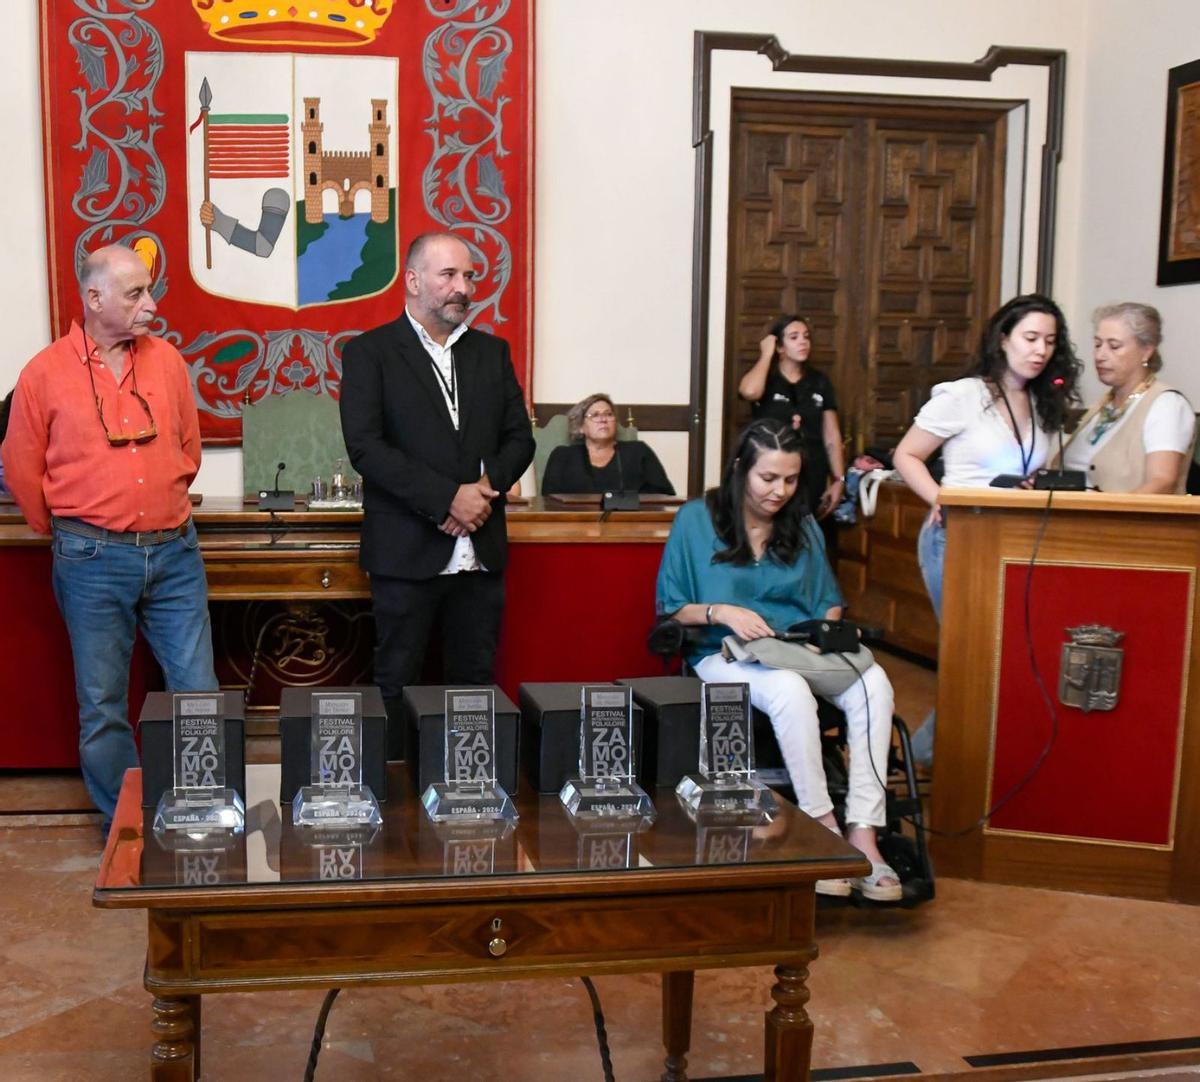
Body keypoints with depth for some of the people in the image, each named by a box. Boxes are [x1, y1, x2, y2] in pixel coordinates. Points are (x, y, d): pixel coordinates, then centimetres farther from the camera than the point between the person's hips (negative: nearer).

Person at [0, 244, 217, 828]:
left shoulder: (167, 360, 4)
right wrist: (71, 537, 12)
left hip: (174, 553, 3)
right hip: (94, 562, -2)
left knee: (199, 693, 6)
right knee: (103, 706, 8)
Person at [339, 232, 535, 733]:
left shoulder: (492, 352, 13)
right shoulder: (369, 353, -1)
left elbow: (519, 438, 11)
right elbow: (366, 447, -12)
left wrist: (486, 488, -9)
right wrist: (448, 498, -17)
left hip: (481, 552, 4)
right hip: (407, 553, -4)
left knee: (476, 682, 8)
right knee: (396, 686, 4)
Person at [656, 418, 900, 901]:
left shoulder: (803, 526, 15)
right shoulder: (696, 519, 3)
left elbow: (829, 603, 21)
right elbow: (670, 609, 3)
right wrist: (722, 612, -14)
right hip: (726, 656, -4)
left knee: (872, 683, -29)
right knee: (790, 689, -39)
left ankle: (862, 833, -33)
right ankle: (825, 829, -30)